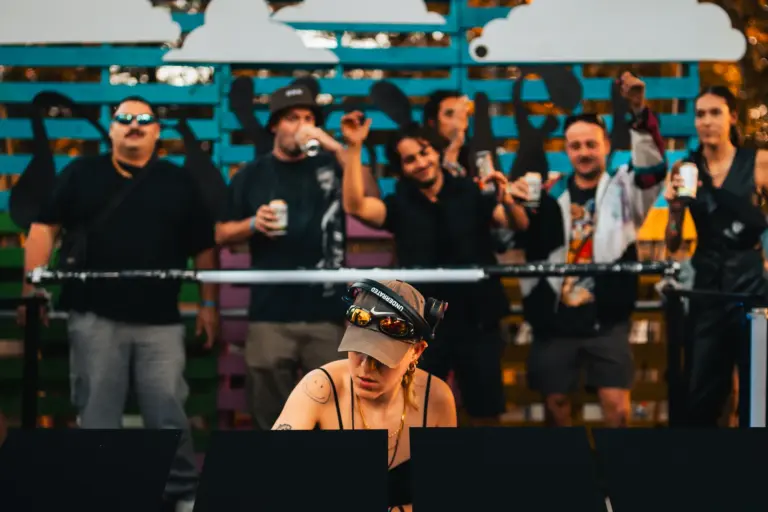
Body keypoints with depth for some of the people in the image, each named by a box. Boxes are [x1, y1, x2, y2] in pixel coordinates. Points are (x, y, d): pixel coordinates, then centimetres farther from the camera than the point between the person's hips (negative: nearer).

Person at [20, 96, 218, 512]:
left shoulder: (180, 182, 9)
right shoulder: (80, 174, 8)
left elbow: (204, 248, 11)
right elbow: (44, 227, 5)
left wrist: (208, 304, 4)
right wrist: (32, 288, -5)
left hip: (160, 320, 0)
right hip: (94, 316, 0)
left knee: (168, 414, 0)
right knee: (96, 414, 4)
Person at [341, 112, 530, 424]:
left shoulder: (471, 193, -2)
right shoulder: (400, 204, 2)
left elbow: (518, 224, -15)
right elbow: (355, 206, -15)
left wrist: (508, 203, -39)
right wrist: (354, 148, -23)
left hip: (478, 321, -1)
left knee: (486, 414, 7)